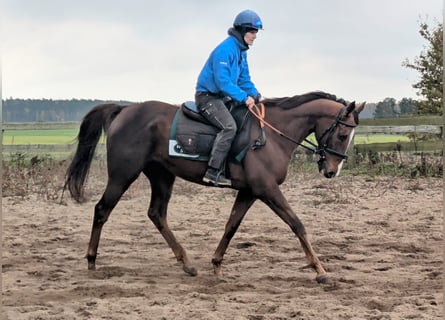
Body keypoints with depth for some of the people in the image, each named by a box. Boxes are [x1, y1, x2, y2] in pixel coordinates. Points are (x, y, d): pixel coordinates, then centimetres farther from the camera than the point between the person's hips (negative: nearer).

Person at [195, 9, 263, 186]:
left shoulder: (241, 51, 10)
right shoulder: (225, 50, -20)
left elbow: (244, 79, 17)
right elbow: (222, 81, -28)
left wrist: (254, 94, 0)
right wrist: (243, 97, -29)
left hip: (221, 97, 10)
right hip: (207, 96, -10)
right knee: (229, 126, -27)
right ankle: (213, 172, -29)